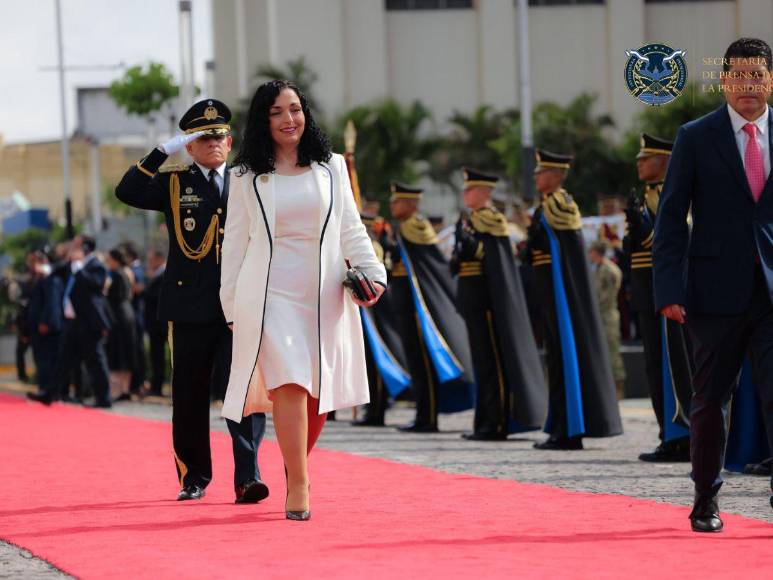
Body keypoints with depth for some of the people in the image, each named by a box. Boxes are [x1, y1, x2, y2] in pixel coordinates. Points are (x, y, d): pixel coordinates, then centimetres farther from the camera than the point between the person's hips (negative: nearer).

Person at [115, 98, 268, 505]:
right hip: (191, 307, 0)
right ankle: (194, 478, 19)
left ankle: (247, 476, -14)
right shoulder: (173, 184, 8)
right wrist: (163, 151, -14)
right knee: (190, 395, 7)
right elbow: (127, 193, -10)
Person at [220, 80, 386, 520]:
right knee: (289, 384, -16)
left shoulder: (331, 168, 11)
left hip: (325, 296, 3)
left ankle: (298, 465, 27)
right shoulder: (248, 177, 7)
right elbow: (235, 242, 10)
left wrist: (372, 272, -2)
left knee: (319, 391, 4)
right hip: (271, 294, -2)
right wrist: (232, 305, 8)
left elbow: (351, 229, 12)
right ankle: (298, 486, -16)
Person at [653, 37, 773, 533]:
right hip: (719, 289, -1)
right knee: (711, 400, 9)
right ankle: (706, 503, 22)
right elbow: (671, 219, -1)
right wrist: (670, 291, -9)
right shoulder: (696, 138, 1)